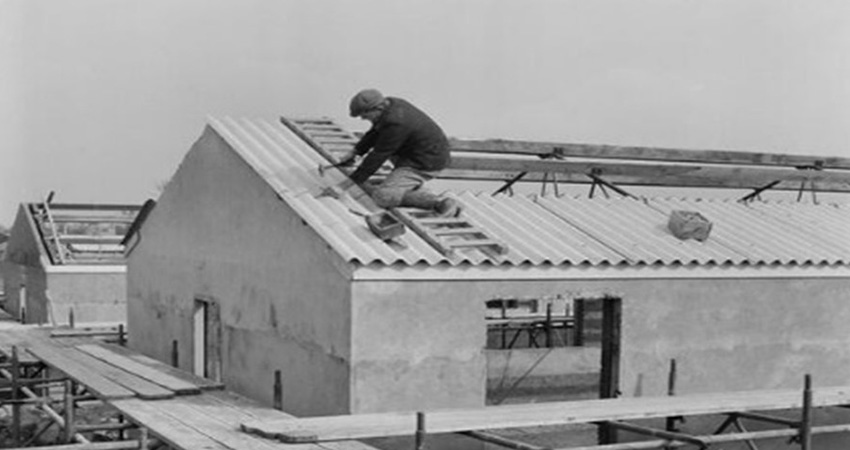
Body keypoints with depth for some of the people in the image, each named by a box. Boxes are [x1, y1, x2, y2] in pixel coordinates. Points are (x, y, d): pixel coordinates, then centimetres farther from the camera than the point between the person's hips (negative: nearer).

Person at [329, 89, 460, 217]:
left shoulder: (394, 124, -27)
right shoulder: (390, 104, 1)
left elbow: (378, 156, -21)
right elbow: (374, 133, 18)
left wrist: (350, 182, -14)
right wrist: (354, 153, 16)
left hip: (426, 164, -10)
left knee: (382, 197, -17)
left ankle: (436, 202, -17)